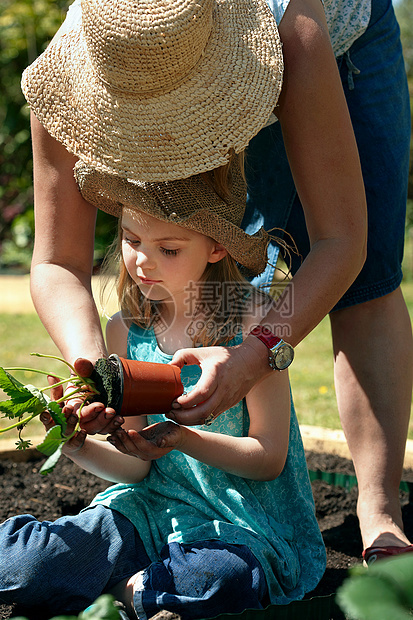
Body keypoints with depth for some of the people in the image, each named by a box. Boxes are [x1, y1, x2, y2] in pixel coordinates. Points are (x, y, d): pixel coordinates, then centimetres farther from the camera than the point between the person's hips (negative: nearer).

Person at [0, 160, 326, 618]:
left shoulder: (251, 318, -9)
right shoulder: (126, 331, 3)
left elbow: (269, 457, -9)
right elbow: (137, 466, 5)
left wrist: (183, 439, -24)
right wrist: (81, 448, -16)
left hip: (245, 525, -2)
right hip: (155, 508, 3)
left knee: (225, 579, -38)